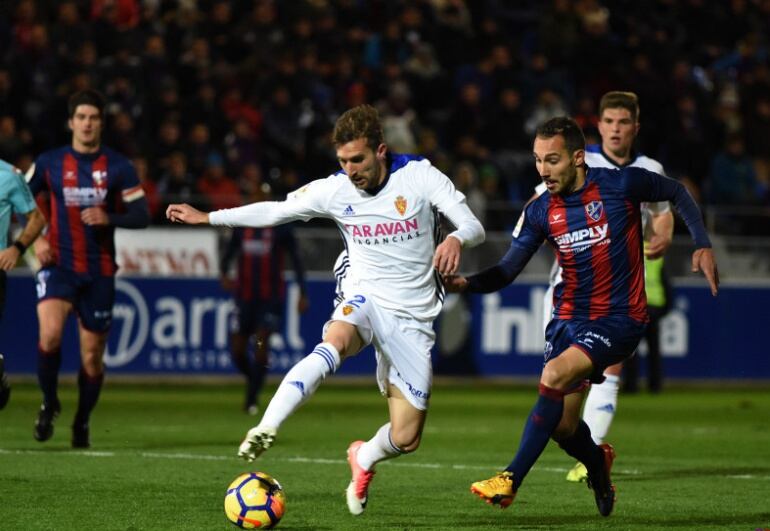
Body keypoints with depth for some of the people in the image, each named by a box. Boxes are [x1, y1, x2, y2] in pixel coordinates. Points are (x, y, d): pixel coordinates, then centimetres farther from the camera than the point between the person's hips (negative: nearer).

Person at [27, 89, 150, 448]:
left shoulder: (119, 167, 1)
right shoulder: (49, 163, 2)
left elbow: (141, 215, -1)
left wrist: (109, 218, -19)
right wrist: (35, 239, -3)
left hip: (100, 271, 1)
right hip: (59, 266, -1)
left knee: (92, 355, 5)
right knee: (50, 334, -25)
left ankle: (82, 423, 27)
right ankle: (49, 404, -1)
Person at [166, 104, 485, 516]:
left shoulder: (420, 176, -9)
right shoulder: (334, 190, -3)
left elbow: (475, 227, -12)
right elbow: (274, 211, 9)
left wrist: (456, 239, -37)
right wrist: (207, 218, 9)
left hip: (413, 318, 0)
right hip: (364, 298, 0)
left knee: (405, 439, -1)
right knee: (335, 341, -40)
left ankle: (364, 458, 35)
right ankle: (266, 429, -52)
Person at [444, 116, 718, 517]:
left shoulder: (620, 185, -11)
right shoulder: (541, 211, -1)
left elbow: (677, 193, 6)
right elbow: (507, 270, -2)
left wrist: (702, 244, -3)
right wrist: (466, 284, -21)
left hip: (619, 318, -5)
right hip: (569, 318, 5)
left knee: (555, 376, -28)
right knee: (563, 428, 1)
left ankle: (511, 480, -22)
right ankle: (597, 462, 38)